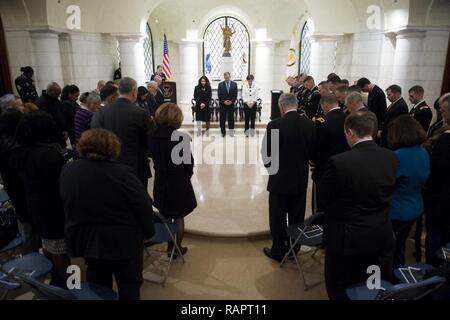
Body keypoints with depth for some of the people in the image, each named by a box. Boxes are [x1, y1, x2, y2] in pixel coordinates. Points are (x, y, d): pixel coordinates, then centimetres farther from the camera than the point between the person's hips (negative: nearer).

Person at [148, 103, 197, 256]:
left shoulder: (152, 136, -7)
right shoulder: (181, 137, -18)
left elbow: (153, 157, 0)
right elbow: (188, 162, -12)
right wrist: (187, 175, 7)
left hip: (161, 182, 4)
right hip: (179, 182, -3)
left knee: (165, 215, 20)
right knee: (179, 217, 13)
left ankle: (170, 246, 31)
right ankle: (178, 247, 25)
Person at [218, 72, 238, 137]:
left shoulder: (234, 84, 4)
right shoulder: (220, 84, 2)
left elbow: (235, 94, 1)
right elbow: (219, 95, -1)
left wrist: (231, 101, -11)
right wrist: (224, 101, -13)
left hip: (231, 103, 0)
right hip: (223, 104, 0)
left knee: (231, 118, 3)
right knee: (222, 118, 3)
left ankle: (231, 131, 10)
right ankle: (223, 131, 10)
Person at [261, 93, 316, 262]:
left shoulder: (275, 125, -18)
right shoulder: (309, 124, -5)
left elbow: (266, 153, -11)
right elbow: (312, 150, 3)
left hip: (280, 178, -4)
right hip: (301, 178, 4)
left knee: (278, 217, 11)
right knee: (297, 217, 17)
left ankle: (278, 251, 23)